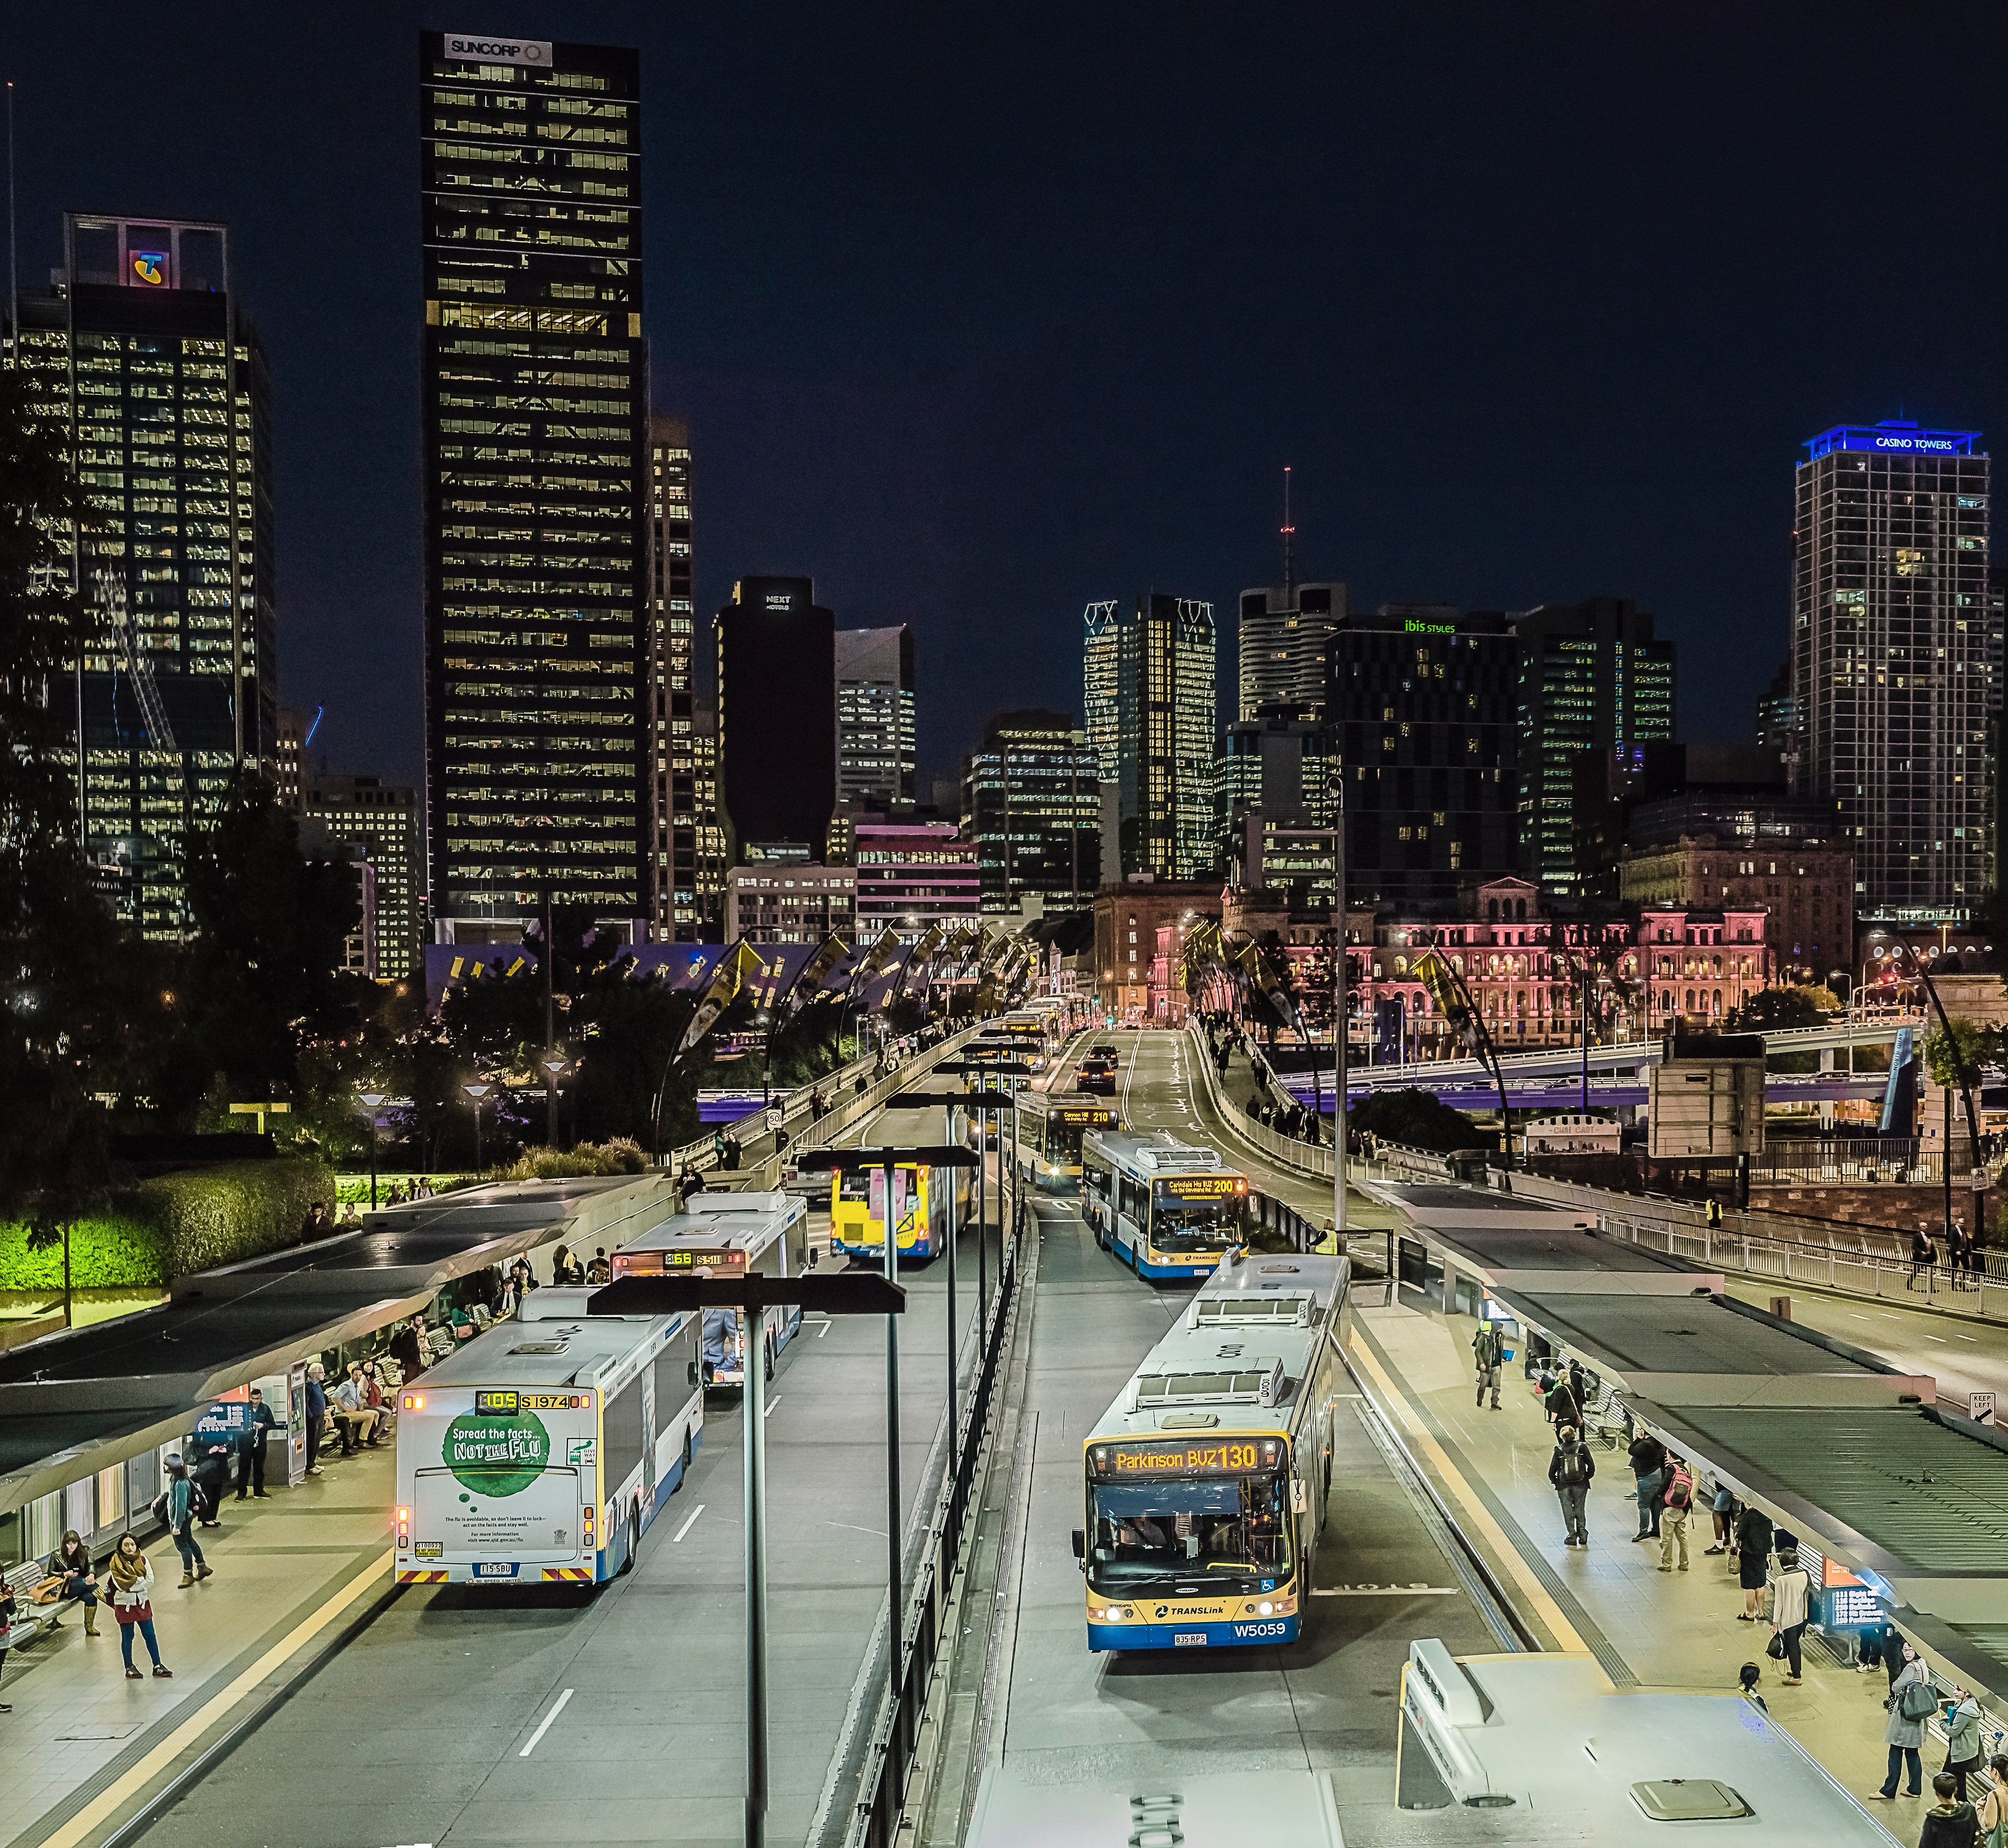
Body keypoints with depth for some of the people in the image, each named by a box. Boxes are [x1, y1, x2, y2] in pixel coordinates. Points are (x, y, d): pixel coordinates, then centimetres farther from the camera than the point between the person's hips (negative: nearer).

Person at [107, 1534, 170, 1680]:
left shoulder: (142, 1560, 3)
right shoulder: (116, 1562, -7)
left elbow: (150, 1580, -8)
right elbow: (121, 1584, -19)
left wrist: (131, 1587, -16)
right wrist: (140, 1579, -16)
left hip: (142, 1602, 3)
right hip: (124, 1604, -3)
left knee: (149, 1635, 5)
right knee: (127, 1636, 6)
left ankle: (157, 1666, 11)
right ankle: (129, 1668, 19)